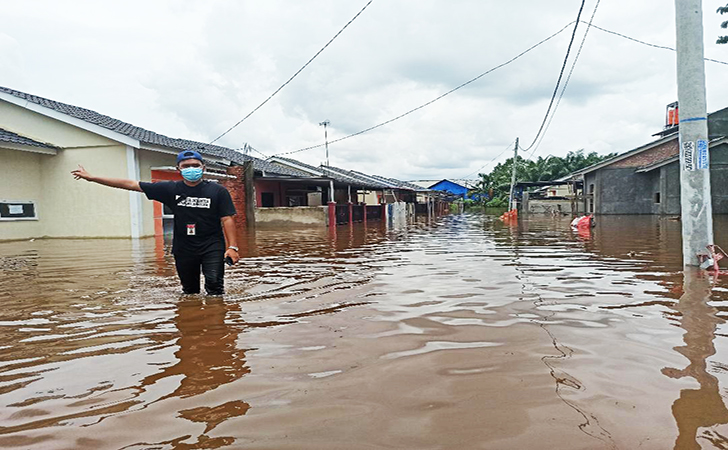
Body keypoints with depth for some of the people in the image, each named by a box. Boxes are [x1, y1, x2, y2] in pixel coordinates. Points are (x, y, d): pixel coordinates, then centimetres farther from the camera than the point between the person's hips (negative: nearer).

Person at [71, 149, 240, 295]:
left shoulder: (218, 191, -4)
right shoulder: (170, 189, 1)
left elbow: (227, 220, -6)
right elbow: (131, 184, 4)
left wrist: (232, 247, -18)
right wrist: (91, 177, 6)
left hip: (212, 247, -3)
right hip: (183, 248, 3)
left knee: (214, 285, -13)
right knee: (189, 290, 10)